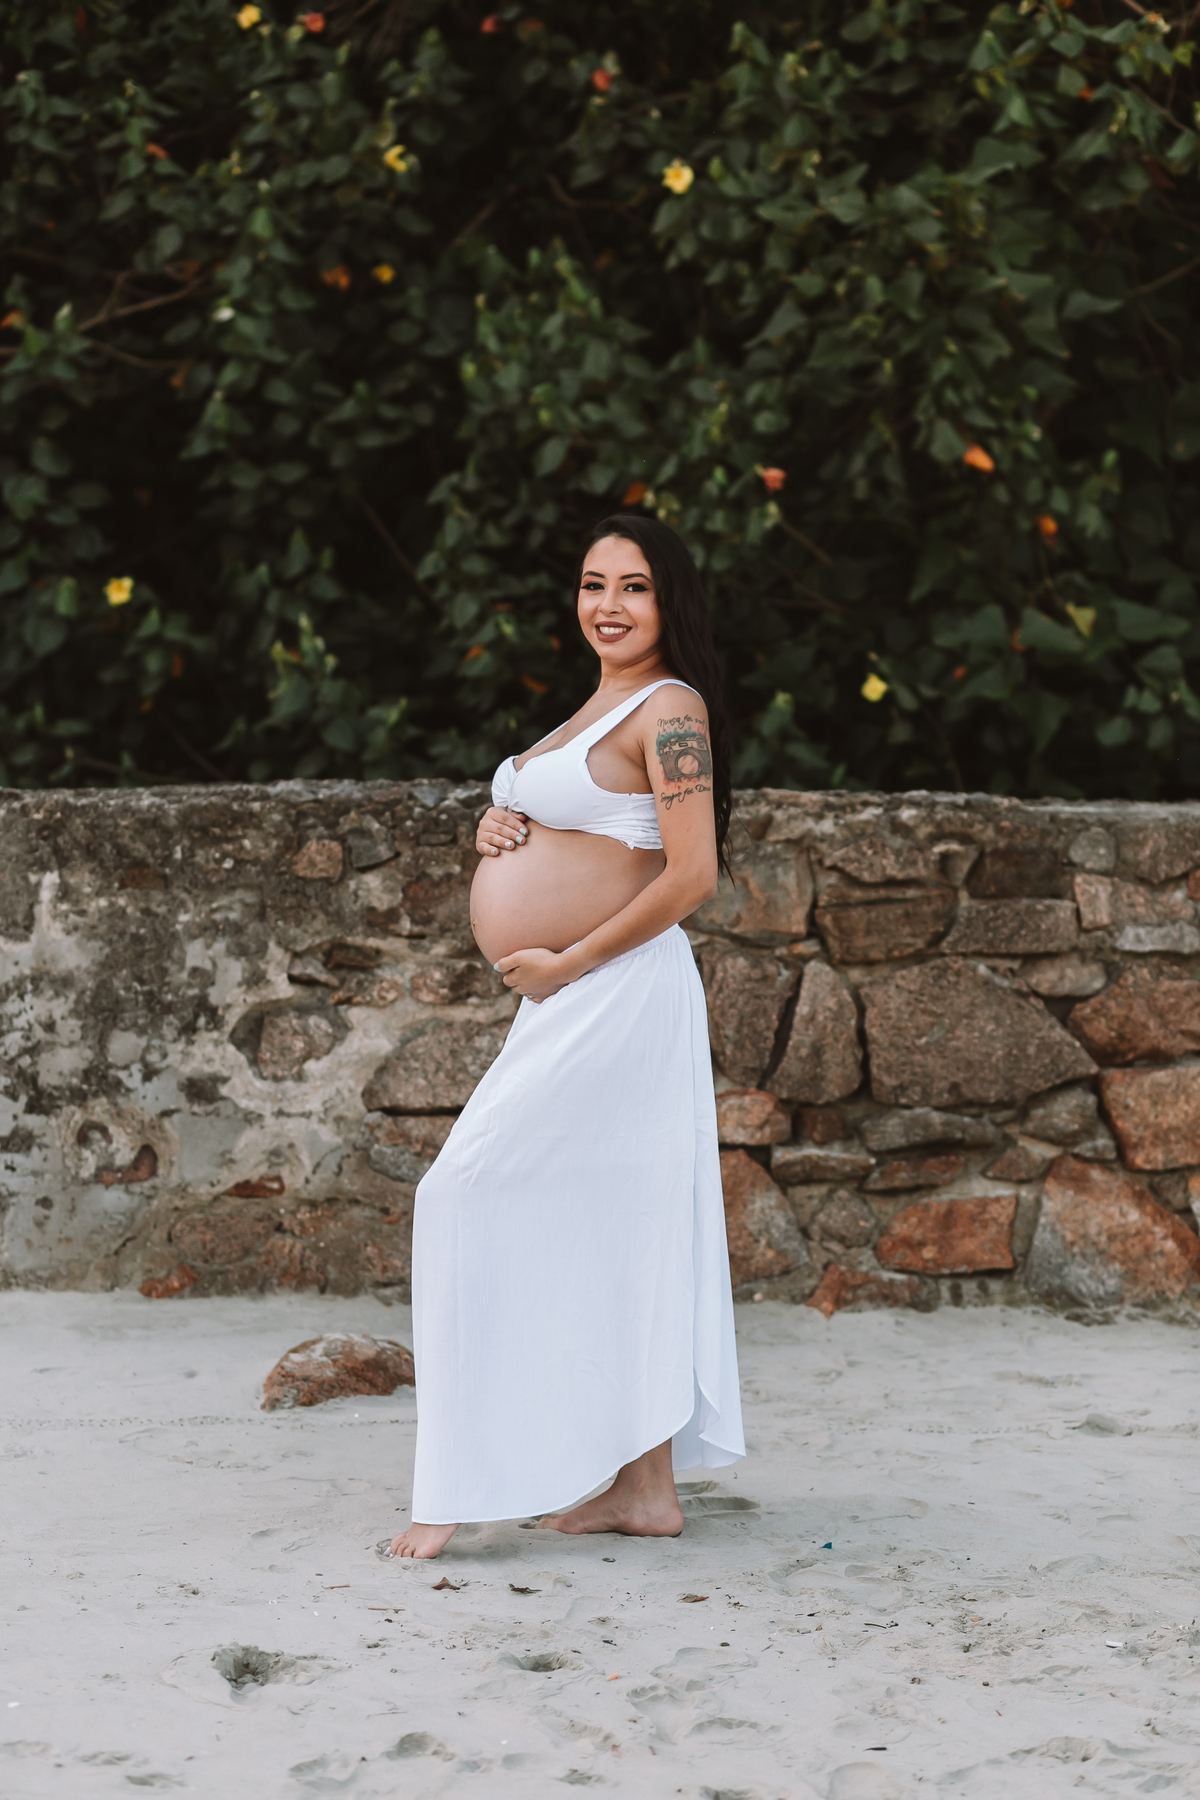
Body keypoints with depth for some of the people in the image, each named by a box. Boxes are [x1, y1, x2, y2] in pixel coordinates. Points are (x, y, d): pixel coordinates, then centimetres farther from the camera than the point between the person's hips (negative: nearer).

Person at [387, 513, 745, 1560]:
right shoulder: (601, 707, 19)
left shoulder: (669, 710, -11)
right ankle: (643, 1487, 14)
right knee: (614, 1230, 9)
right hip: (571, 1003, 10)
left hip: (612, 994, -10)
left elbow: (692, 876, -20)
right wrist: (499, 830, 5)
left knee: (475, 1198, -9)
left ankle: (472, 1481, -5)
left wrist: (565, 963, -15)